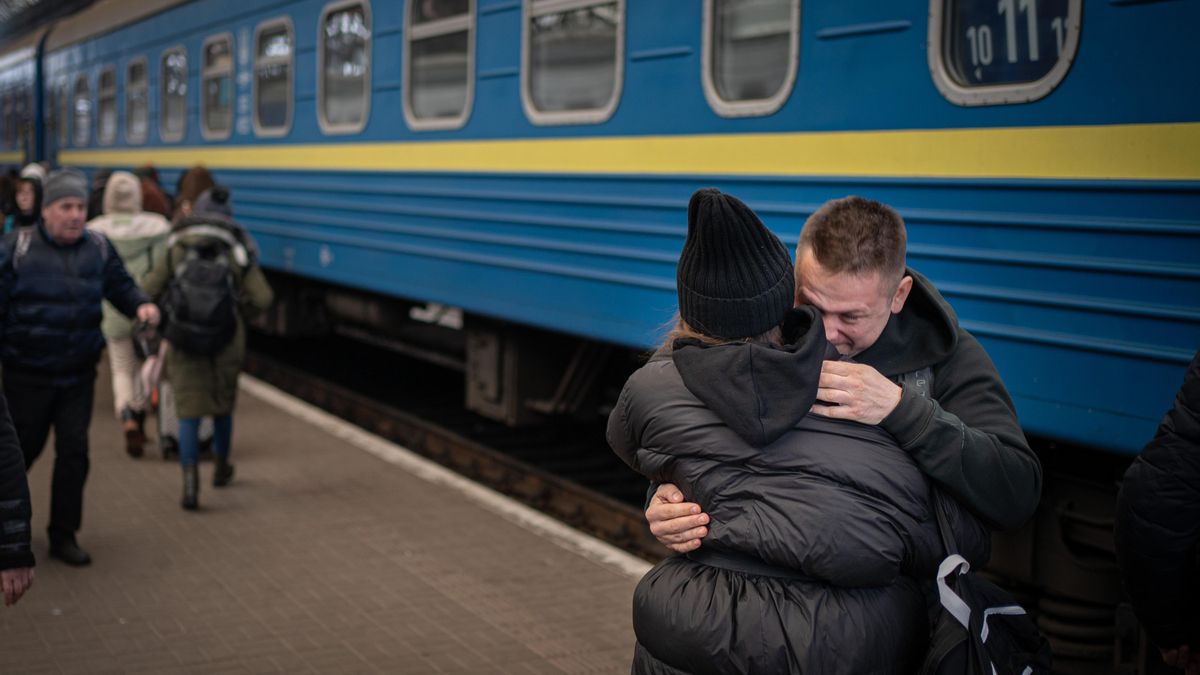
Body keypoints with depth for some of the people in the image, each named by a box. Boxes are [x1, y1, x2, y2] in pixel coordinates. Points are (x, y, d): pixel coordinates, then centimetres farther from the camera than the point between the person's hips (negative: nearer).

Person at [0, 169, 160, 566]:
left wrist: (141, 306, -11)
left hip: (79, 374, 3)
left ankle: (63, 536, 14)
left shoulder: (98, 249, 2)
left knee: (74, 451, 1)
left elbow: (121, 286, 12)